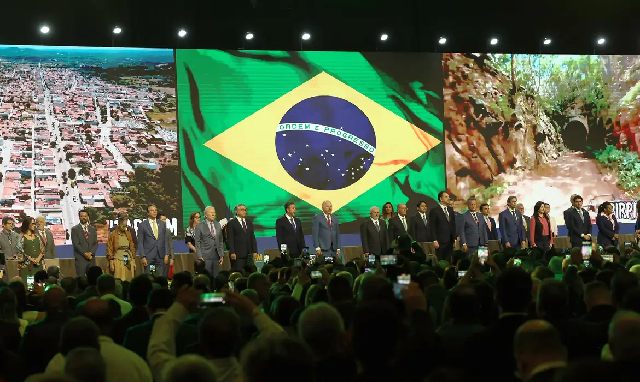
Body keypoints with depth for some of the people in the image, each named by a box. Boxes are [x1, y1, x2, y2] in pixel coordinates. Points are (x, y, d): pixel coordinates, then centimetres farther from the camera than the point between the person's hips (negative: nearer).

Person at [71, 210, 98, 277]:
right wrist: (85, 254, -14)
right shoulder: (75, 229, 2)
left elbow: (95, 243, 9)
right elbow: (76, 244, -7)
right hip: (80, 259, -4)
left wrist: (91, 253, -8)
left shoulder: (93, 229, 15)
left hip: (91, 258, 4)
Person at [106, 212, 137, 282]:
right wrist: (111, 263, -7)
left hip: (129, 262, 4)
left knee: (129, 281, -1)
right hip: (118, 262, -4)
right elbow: (109, 250, 0)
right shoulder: (112, 235, 2)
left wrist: (134, 261, 12)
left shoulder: (129, 234, 15)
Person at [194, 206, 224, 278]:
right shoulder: (199, 226, -2)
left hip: (216, 256, 4)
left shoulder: (218, 225, 13)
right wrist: (200, 257, -12)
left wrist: (222, 255, 9)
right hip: (205, 256, -4)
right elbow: (197, 243, -4)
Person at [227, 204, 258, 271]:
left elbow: (253, 238, 17)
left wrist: (255, 251, 8)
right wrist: (232, 252, -13)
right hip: (237, 254, -5)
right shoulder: (231, 223, 1)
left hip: (248, 254, 5)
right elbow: (230, 239, -5)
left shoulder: (249, 223, 18)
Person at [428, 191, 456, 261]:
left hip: (450, 241, 5)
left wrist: (454, 238, 10)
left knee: (449, 260, 2)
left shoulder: (450, 210, 13)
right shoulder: (434, 211, -5)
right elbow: (432, 227, -7)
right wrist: (434, 241, -13)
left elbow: (453, 225, 16)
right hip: (440, 241, -5)